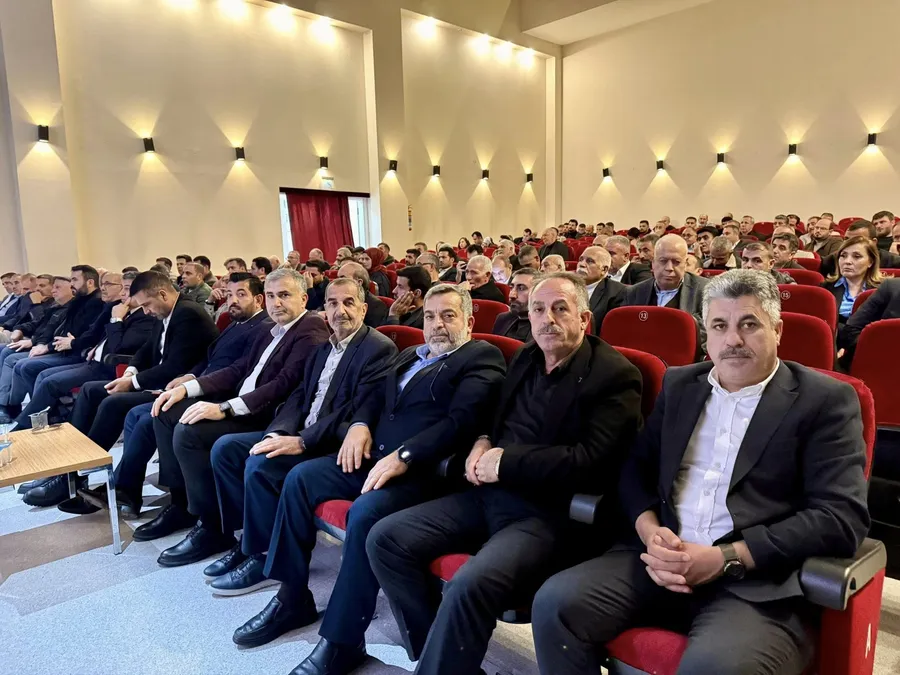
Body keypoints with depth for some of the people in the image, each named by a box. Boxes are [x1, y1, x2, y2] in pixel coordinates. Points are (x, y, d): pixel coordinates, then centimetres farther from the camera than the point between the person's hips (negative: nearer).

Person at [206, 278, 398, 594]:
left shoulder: (379, 348, -11)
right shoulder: (323, 349, 17)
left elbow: (358, 411, -21)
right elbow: (299, 396, 12)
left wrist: (302, 442, -24)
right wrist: (278, 432, -8)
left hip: (335, 444, -9)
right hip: (300, 434, 9)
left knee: (261, 464, -26)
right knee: (225, 447, -1)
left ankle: (264, 557, -6)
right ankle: (247, 537, 7)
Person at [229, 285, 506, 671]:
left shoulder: (482, 358, -4)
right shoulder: (408, 356, 23)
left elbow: (462, 419, -17)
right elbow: (375, 398, 23)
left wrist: (403, 457, -24)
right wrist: (359, 426, 0)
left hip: (423, 470, -8)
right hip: (374, 455, 8)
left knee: (365, 512, -31)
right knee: (300, 477, -4)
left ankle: (342, 642, -14)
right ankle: (292, 597, 9)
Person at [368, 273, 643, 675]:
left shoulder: (613, 376, -9)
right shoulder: (525, 358, 13)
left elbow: (589, 463, -18)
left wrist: (505, 461, -14)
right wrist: (483, 442, 4)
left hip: (549, 513, -7)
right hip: (491, 493, 8)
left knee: (470, 584, -33)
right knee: (385, 538, -4)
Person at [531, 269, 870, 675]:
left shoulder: (825, 400, 0)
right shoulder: (679, 384, 14)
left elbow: (842, 518, -9)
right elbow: (636, 466, 13)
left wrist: (726, 558, -16)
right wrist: (650, 532, -8)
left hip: (760, 582, -4)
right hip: (666, 558, 5)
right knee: (555, 603, -15)